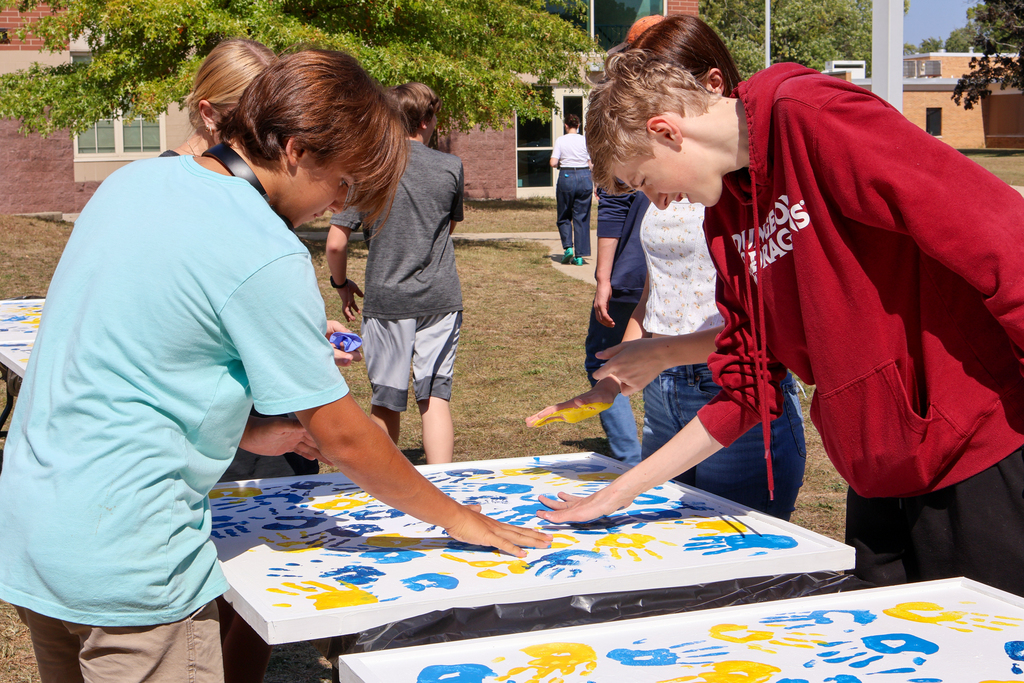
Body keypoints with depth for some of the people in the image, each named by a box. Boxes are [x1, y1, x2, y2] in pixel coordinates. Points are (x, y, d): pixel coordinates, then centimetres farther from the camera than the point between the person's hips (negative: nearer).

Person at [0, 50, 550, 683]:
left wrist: (243, 429, 15)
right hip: (123, 559, -9)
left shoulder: (133, 180, 5)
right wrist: (458, 519, 2)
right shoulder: (266, 257, -18)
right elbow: (341, 436, -11)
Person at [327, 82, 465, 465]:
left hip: (385, 299, -1)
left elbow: (335, 244, -8)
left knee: (386, 402, 11)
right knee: (435, 397, 4)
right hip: (440, 297, 1)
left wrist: (341, 284, 8)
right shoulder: (451, 167, -1)